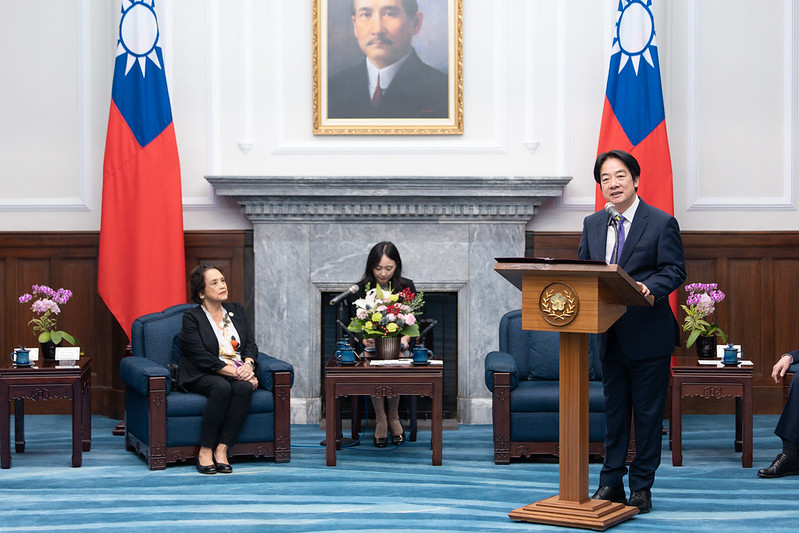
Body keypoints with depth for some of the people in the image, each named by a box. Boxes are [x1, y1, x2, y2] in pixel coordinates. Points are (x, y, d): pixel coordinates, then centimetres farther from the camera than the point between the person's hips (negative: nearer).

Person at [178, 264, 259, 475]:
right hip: (203, 376, -4)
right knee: (222, 387, -37)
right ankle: (205, 451, -29)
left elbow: (250, 344, 11)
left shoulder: (236, 311, 17)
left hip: (239, 372, 4)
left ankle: (221, 449, -30)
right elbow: (202, 357, -12)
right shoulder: (191, 317, -2)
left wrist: (247, 365, -11)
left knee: (244, 388, -31)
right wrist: (234, 372, -19)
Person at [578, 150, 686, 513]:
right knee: (614, 411, 12)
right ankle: (611, 483, 20)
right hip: (609, 334, 5)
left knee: (648, 412, 3)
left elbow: (674, 271, -9)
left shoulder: (662, 223, -5)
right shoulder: (592, 224, 11)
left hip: (648, 334, -5)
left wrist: (649, 288, -28)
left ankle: (641, 487, 12)